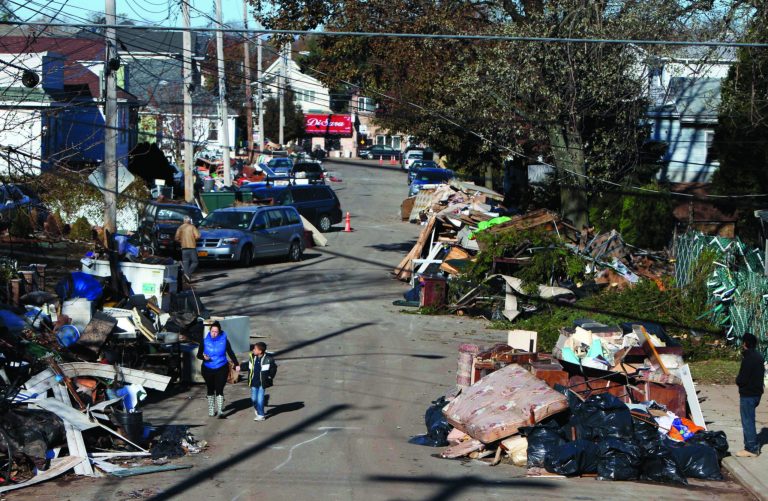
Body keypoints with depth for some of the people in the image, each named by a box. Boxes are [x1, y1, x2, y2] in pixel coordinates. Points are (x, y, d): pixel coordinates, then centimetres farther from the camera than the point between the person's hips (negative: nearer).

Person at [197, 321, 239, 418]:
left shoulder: (224, 340, -4)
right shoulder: (205, 341, -4)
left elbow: (231, 353, 5)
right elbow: (198, 354, 0)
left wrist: (236, 364, -1)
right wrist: (204, 357, -22)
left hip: (221, 369, -1)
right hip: (208, 369, 1)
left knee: (219, 389, -11)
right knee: (210, 390, 11)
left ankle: (220, 411, -15)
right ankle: (211, 410, 21)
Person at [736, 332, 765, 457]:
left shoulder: (748, 359, -20)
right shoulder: (759, 357, 11)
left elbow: (741, 380, -22)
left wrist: (738, 380, 0)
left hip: (748, 394, -10)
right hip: (756, 392, 10)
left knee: (747, 421, -3)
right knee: (749, 420, 19)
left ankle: (751, 449, -1)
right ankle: (753, 446, 24)